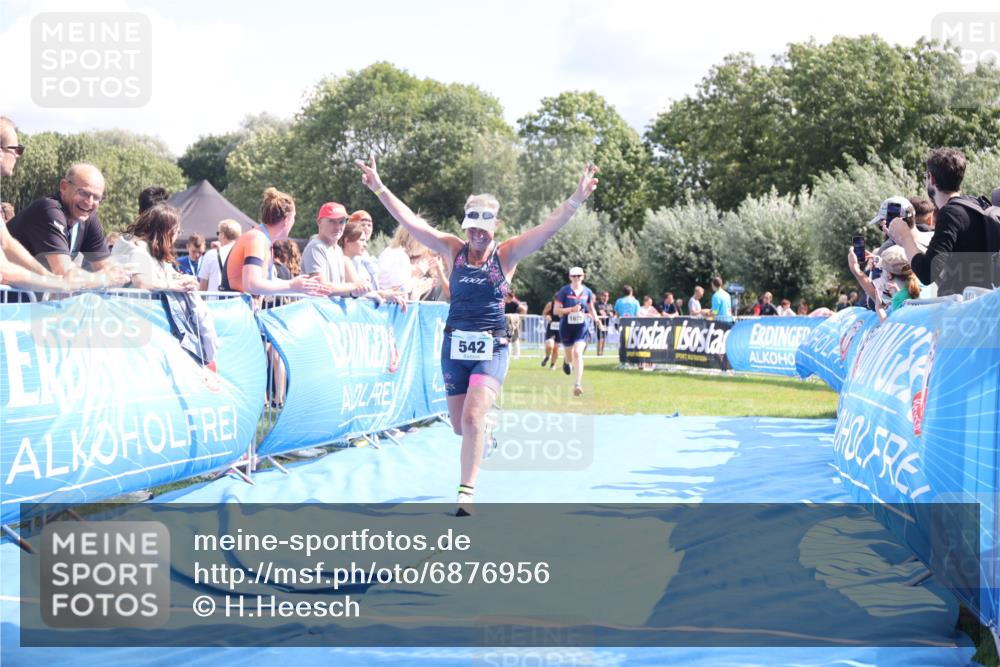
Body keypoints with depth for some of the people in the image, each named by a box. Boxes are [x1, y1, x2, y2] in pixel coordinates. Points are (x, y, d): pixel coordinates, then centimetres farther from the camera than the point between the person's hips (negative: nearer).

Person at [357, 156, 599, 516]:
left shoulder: (506, 254, -4)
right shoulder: (454, 249, 3)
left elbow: (548, 228, -16)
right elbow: (410, 221, -2)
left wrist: (576, 200, -30)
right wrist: (379, 189, -8)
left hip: (491, 349, -3)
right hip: (454, 346, 4)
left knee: (472, 417, -20)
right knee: (460, 425, 11)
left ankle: (466, 492, -15)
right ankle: (487, 430, 47)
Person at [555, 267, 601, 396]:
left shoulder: (587, 292, 3)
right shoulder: (564, 291, -6)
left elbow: (591, 308, 19)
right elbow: (556, 310, -8)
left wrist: (596, 319, 0)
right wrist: (571, 309, -20)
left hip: (581, 327, 0)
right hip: (566, 327, 0)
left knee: (577, 354, -18)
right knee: (570, 357, 12)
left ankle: (577, 385, -19)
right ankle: (566, 360, 54)